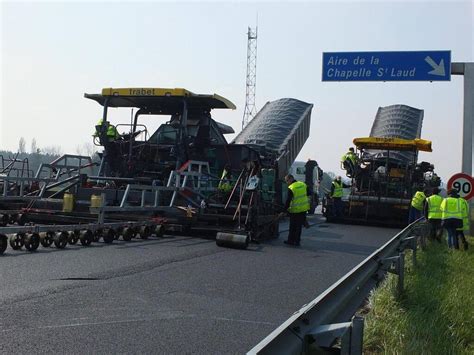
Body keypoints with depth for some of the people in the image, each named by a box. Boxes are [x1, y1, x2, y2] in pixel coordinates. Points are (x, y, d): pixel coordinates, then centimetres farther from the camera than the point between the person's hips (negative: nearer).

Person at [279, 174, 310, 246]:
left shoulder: (291, 188, -14)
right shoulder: (303, 184, 6)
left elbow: (288, 201, -15)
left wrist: (284, 211, -11)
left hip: (295, 210, -6)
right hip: (304, 209, 6)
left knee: (293, 227, 7)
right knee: (299, 226, 11)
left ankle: (291, 240, 14)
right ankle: (297, 241, 14)